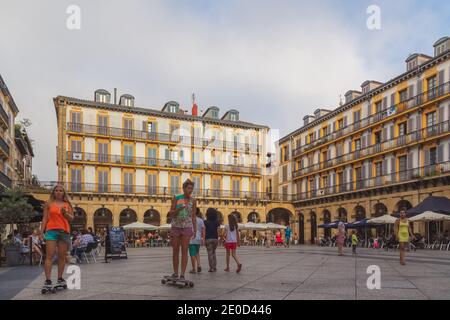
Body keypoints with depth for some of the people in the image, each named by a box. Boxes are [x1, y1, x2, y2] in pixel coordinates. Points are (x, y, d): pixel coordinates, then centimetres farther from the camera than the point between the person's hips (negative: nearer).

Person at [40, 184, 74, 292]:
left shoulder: (67, 204, 11)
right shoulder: (49, 204, 7)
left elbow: (71, 218, 8)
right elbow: (44, 218, 5)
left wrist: (65, 213, -11)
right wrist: (41, 231, -2)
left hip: (64, 231, 2)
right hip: (51, 230, -2)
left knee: (62, 256, 5)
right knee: (49, 255, -9)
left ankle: (60, 278, 14)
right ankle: (48, 280, -10)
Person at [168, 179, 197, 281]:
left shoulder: (193, 201, 1)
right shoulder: (176, 198, -3)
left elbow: (193, 217, 5)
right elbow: (171, 213, -5)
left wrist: (195, 230, -2)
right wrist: (178, 209, -25)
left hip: (187, 228, 0)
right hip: (175, 227, 1)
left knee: (184, 251, -5)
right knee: (175, 251, 5)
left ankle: (182, 274, -1)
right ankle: (175, 273, 18)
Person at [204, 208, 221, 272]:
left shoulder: (205, 222, -3)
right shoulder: (217, 222, 3)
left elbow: (204, 231, -5)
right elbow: (218, 231, 1)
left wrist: (204, 239, 2)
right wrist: (218, 239, 8)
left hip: (208, 238, -3)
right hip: (215, 238, 3)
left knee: (210, 253, 1)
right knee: (213, 252, 16)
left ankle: (211, 267, -1)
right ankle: (214, 267, 14)